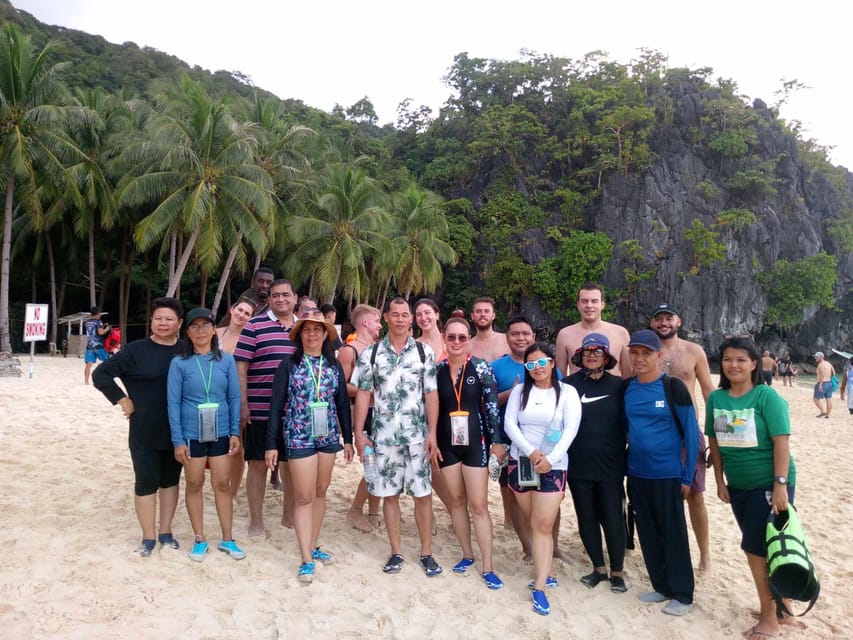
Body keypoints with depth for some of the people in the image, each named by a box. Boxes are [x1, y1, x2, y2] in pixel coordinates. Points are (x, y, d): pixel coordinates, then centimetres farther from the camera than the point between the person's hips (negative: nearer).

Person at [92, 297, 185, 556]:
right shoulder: (136, 350, -8)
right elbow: (100, 374, -5)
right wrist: (123, 400, -9)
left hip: (178, 431, 3)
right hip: (145, 431, -3)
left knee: (171, 480, 14)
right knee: (146, 482, 5)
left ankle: (166, 532, 28)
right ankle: (149, 536, 19)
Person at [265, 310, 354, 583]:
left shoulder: (334, 365, 6)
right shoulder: (288, 365, -3)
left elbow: (343, 403, 9)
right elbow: (276, 405, -5)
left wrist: (348, 439, 8)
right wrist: (271, 444, -9)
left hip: (328, 436, 4)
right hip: (299, 437, -4)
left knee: (320, 493, 12)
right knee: (304, 497, -3)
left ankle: (313, 546, 26)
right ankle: (307, 559, 4)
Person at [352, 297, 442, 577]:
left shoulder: (425, 352, 1)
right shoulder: (370, 353, 1)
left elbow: (431, 395, 0)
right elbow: (363, 394, 2)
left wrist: (432, 433, -5)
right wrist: (359, 433, -2)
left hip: (417, 436, 0)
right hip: (383, 436, 1)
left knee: (423, 493, 4)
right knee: (389, 494, 9)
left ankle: (426, 552, 19)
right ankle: (396, 552, 23)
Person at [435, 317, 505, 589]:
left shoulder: (481, 368, -6)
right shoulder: (437, 369, 1)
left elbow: (492, 406, -6)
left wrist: (496, 441, -8)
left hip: (475, 442, -3)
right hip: (447, 442, 3)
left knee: (478, 504, -1)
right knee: (456, 500, 12)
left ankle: (487, 566, 9)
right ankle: (467, 554, 29)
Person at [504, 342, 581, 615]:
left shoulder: (567, 392, -2)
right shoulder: (519, 391, 5)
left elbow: (571, 429, -10)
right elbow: (509, 424, -3)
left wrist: (550, 459, -20)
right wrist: (530, 452, -17)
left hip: (552, 466, -3)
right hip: (520, 462, 3)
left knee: (543, 525, -8)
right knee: (535, 523, 10)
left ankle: (539, 588, -4)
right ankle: (545, 573, 25)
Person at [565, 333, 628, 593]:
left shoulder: (618, 386, -3)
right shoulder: (570, 384, -2)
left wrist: (623, 455, 0)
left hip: (609, 465, -1)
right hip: (578, 465, 2)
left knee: (612, 518, 4)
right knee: (586, 518, 11)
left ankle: (617, 572, 23)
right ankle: (598, 568, 28)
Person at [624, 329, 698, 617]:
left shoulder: (673, 387, -12)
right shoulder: (626, 388, 2)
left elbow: (691, 434, -8)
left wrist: (687, 476, -7)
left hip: (667, 474, -5)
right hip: (636, 474, 5)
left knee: (673, 534, 6)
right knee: (648, 535, 14)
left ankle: (682, 594, 22)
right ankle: (661, 587, 31)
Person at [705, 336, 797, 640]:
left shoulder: (767, 396, -13)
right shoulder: (716, 398, 0)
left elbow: (781, 442, -15)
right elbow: (715, 442, 6)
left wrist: (780, 485, -18)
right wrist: (720, 481, 6)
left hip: (769, 484, -5)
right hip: (738, 486, 5)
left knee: (756, 548, -1)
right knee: (758, 548, 14)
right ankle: (776, 605, 32)